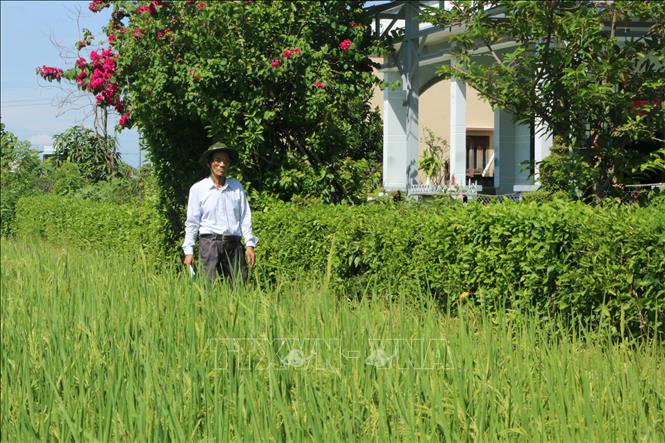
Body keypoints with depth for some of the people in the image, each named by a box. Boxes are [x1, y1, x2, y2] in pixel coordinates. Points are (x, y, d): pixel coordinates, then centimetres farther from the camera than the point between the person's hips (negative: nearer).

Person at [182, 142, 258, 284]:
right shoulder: (197, 189, 5)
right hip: (210, 242, -3)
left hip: (234, 244, 3)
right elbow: (192, 222, 5)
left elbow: (245, 218, 12)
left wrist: (250, 245, 4)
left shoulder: (237, 187, 12)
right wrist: (189, 251, 0)